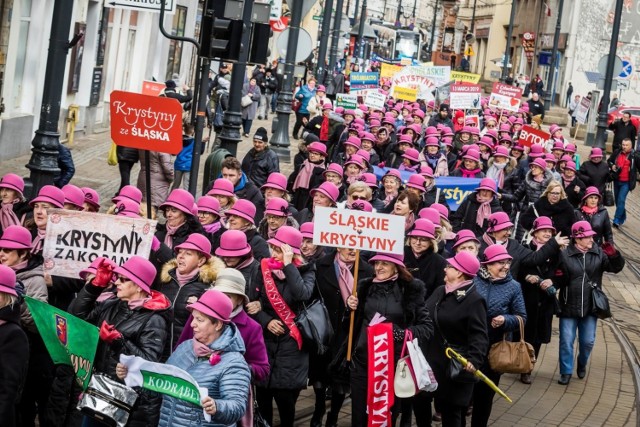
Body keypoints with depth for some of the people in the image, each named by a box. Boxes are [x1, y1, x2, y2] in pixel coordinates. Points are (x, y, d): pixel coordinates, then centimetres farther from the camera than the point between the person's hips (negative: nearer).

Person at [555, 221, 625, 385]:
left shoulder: (599, 253, -1)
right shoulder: (564, 255, -8)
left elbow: (616, 267, -6)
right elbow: (557, 280, -1)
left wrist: (614, 255, -25)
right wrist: (558, 277, -24)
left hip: (590, 307, 2)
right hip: (569, 307, -2)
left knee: (588, 341, 11)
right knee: (566, 341, 1)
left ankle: (582, 364, 39)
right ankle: (566, 372, 15)